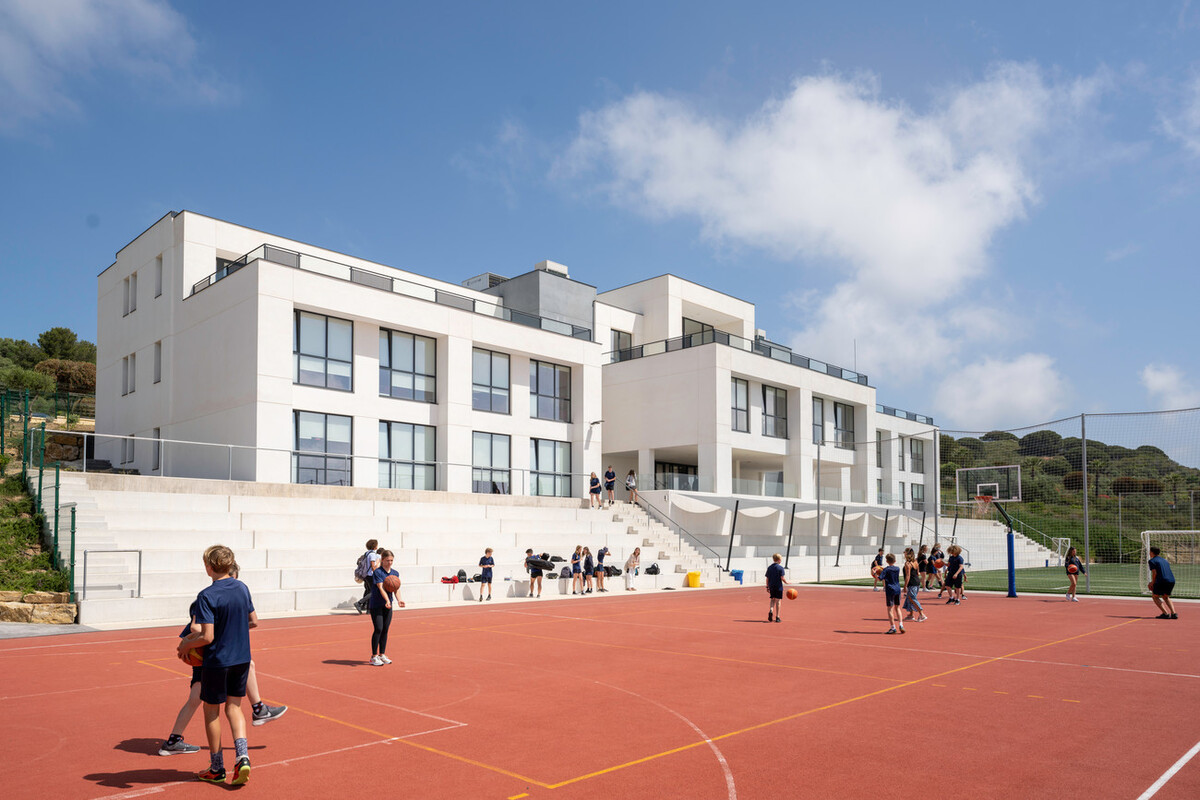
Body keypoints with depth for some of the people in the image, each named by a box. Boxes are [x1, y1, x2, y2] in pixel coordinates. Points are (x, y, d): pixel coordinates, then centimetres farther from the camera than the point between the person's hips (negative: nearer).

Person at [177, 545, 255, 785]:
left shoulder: (206, 596, -18)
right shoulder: (242, 588, 1)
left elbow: (207, 637, -20)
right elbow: (254, 622, 9)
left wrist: (186, 644, -3)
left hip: (217, 660, -5)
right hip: (242, 658, 5)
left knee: (212, 710, 12)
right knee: (234, 707, 17)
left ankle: (217, 769, 22)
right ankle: (242, 756, 1)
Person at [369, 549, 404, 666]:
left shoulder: (395, 573, 7)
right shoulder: (378, 572, -11)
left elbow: (396, 588, 0)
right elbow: (381, 588, -22)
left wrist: (398, 600, -19)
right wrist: (387, 600, -35)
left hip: (388, 605, 6)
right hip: (376, 604, -5)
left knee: (385, 630, 8)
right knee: (378, 629, -10)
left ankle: (382, 655, 18)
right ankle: (374, 657, -2)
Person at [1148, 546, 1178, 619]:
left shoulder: (1152, 561, 2)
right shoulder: (1164, 560, 24)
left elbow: (1154, 573, -9)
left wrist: (1152, 583, 4)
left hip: (1162, 581, -7)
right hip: (1172, 580, 7)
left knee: (1155, 597, 10)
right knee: (1166, 597, 25)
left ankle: (1166, 614, -5)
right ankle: (1174, 614, 9)